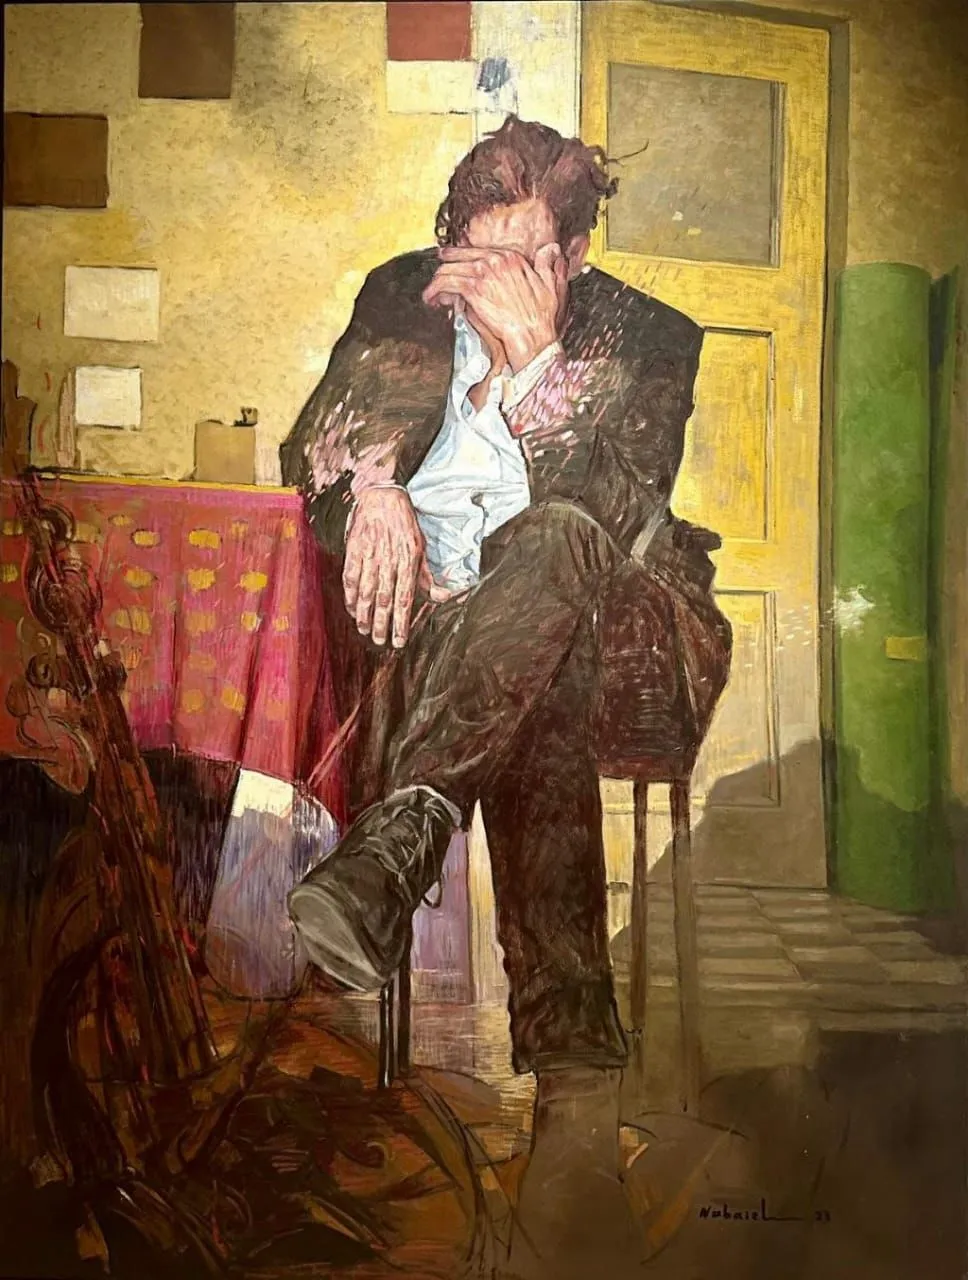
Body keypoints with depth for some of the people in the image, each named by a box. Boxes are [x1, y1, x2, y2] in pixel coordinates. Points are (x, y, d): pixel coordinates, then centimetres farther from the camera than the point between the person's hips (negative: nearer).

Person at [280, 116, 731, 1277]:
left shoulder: (646, 340, 3)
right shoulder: (406, 295, 13)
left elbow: (609, 516, -13)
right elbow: (313, 442, 9)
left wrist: (532, 355, -21)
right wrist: (371, 486, -16)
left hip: (593, 623, -2)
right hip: (427, 610, 2)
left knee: (551, 541, -38)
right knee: (542, 715, -36)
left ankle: (395, 841, -51)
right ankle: (580, 1082, -44)